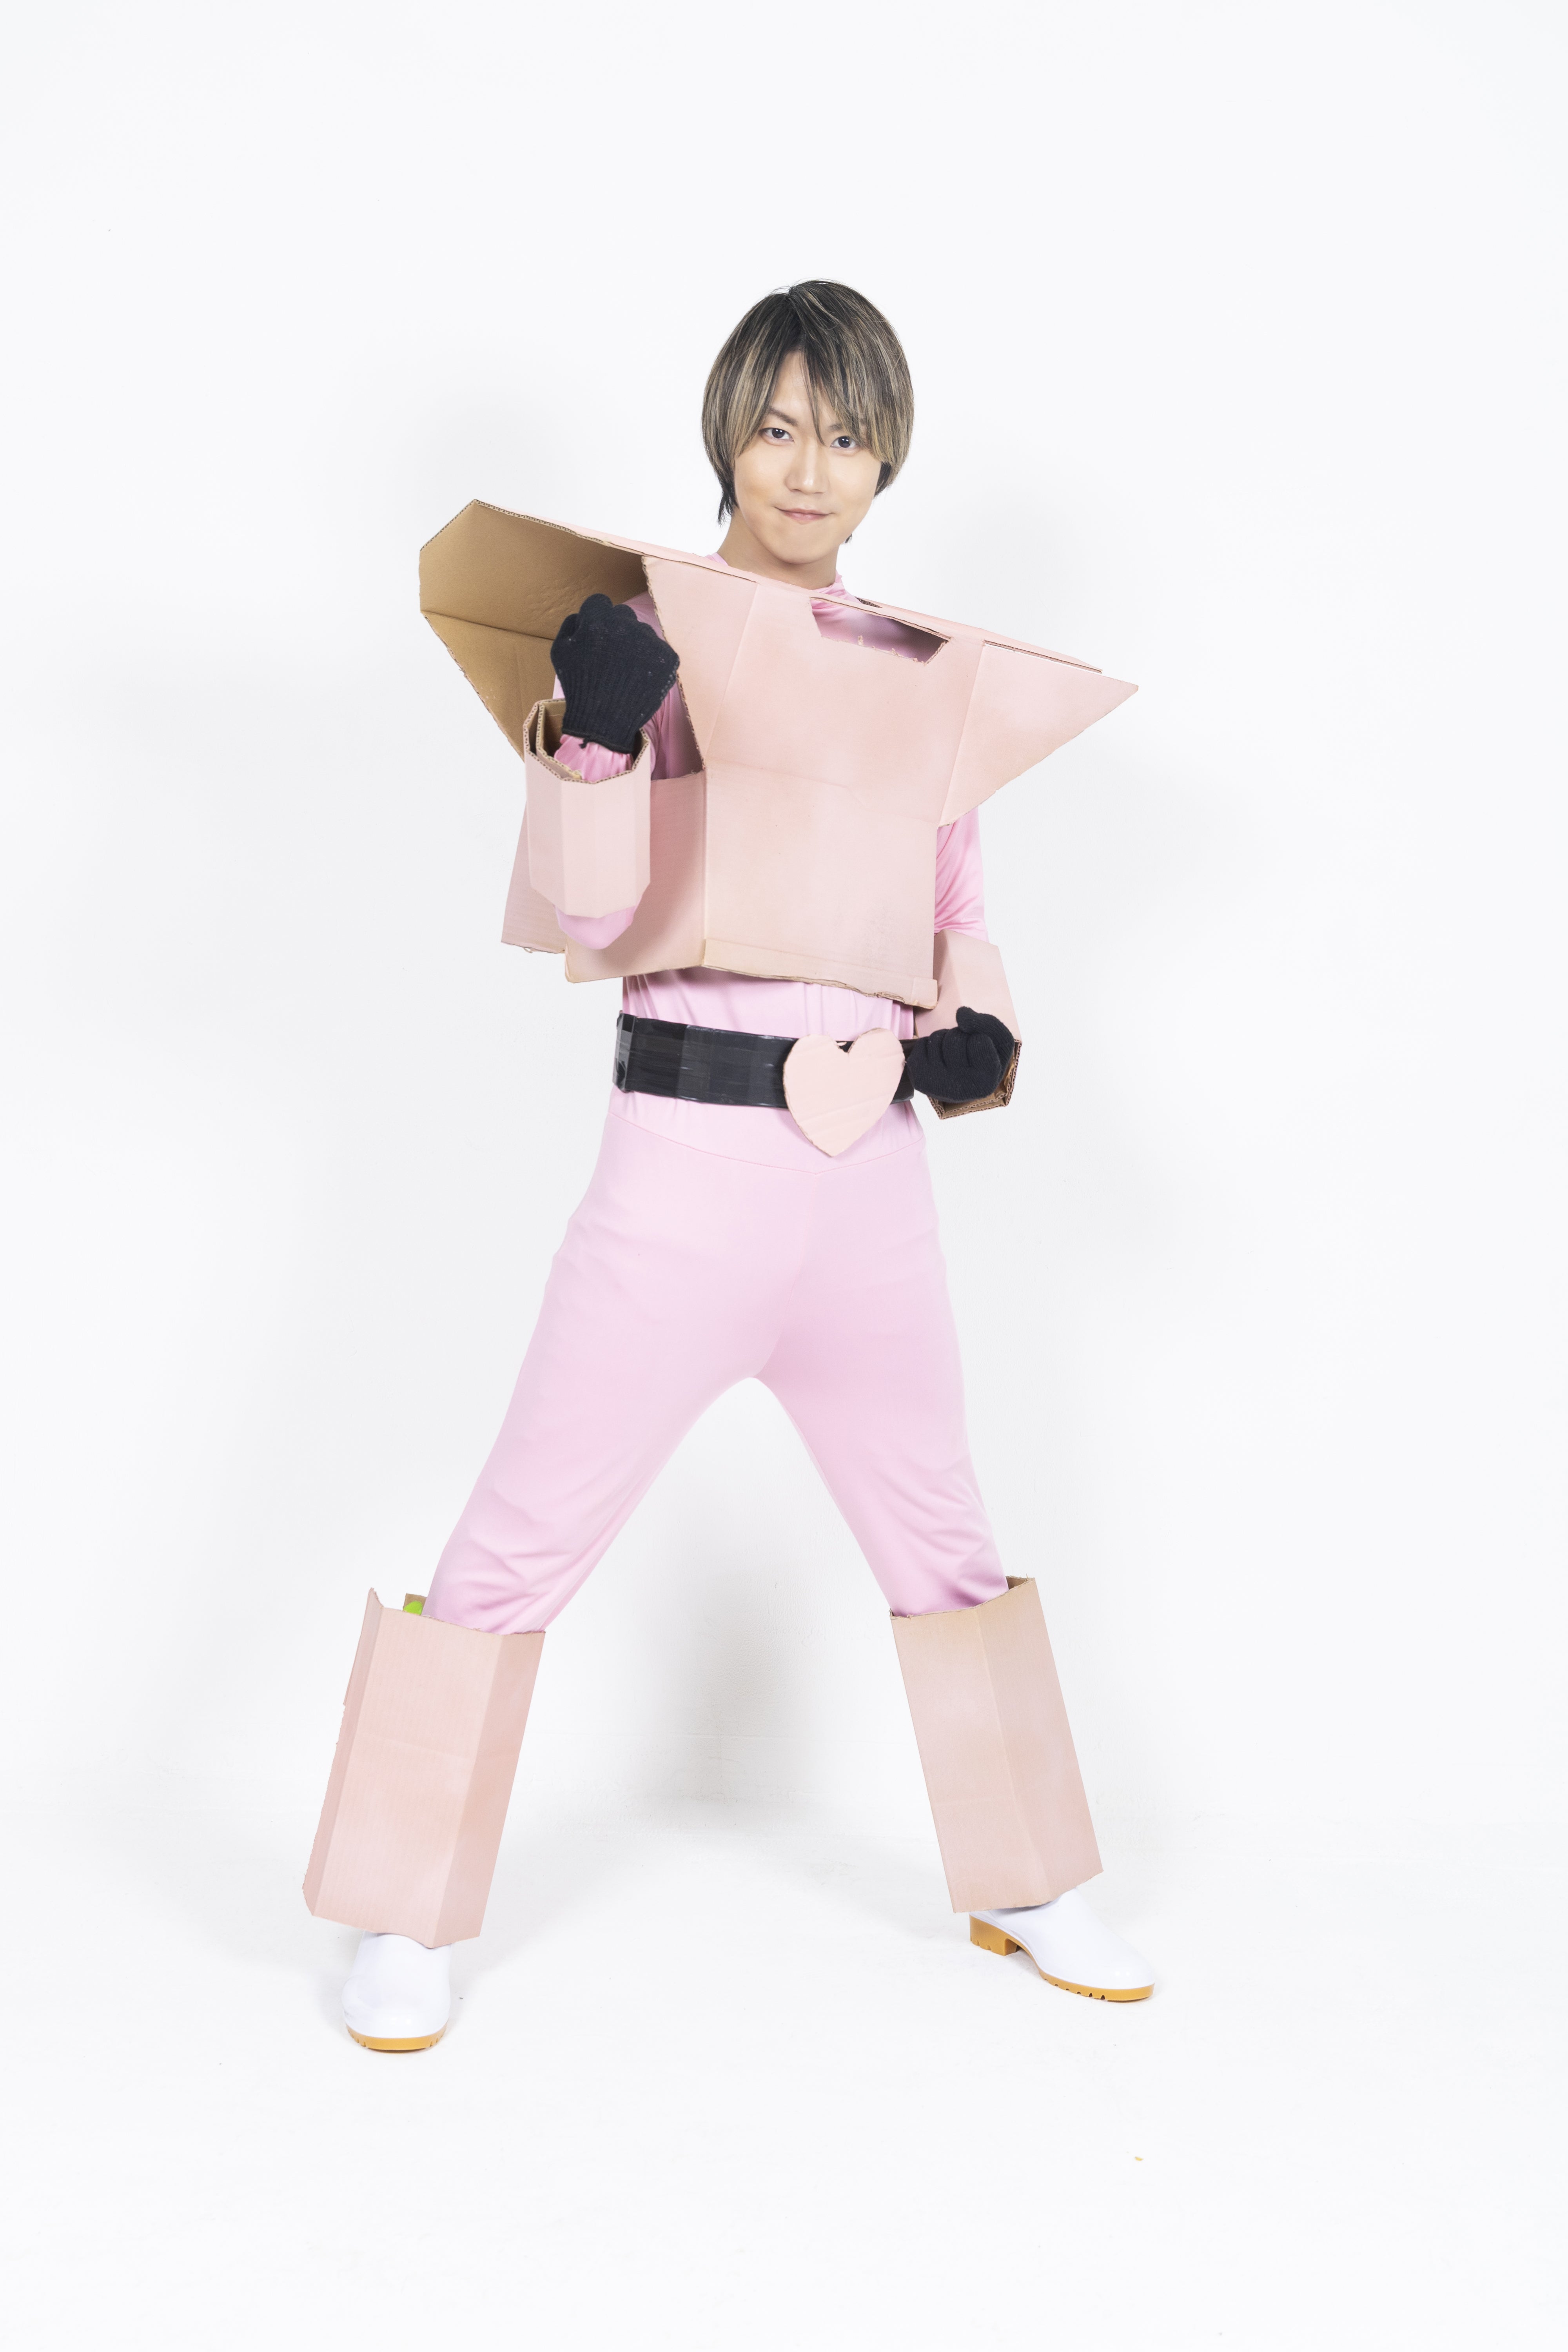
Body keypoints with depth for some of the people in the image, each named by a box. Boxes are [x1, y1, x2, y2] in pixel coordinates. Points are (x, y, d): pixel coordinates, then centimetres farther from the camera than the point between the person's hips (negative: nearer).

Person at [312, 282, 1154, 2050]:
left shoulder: (912, 667, 9)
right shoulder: (642, 635, -3)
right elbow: (590, 925, -9)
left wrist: (981, 1030, 0)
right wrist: (596, 740, -24)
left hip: (871, 1169, 5)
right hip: (689, 1155, -4)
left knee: (942, 1540, 17)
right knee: (526, 1535, -1)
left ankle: (1024, 1888, 36)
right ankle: (405, 1922, 18)